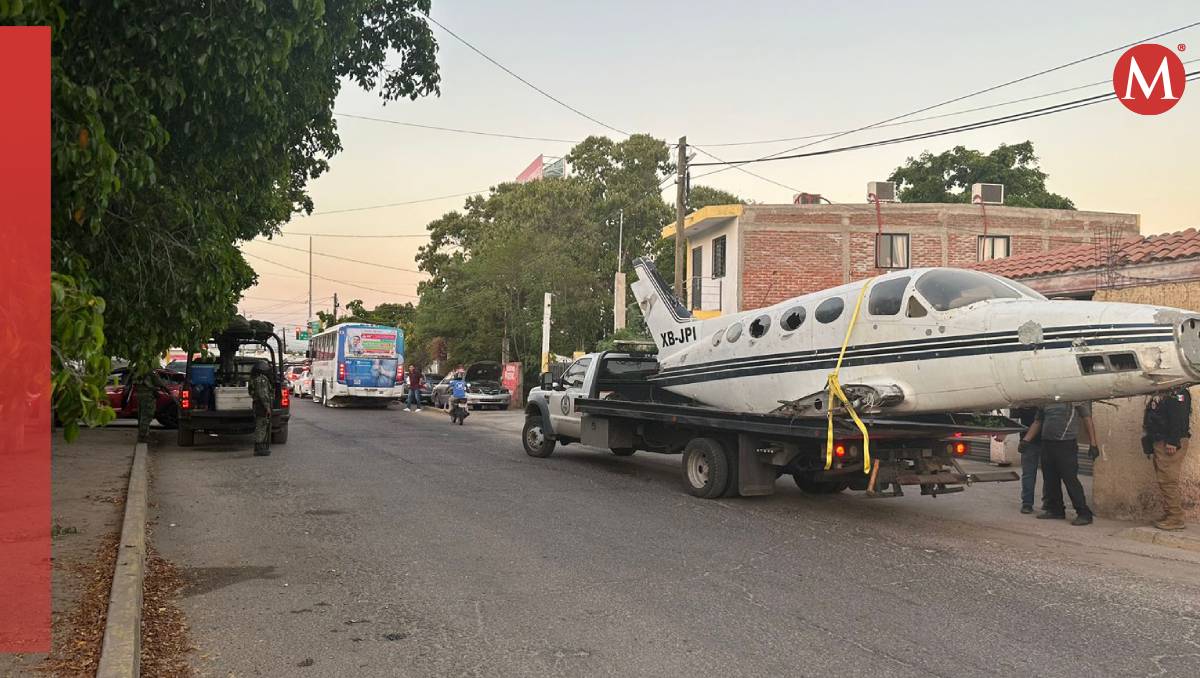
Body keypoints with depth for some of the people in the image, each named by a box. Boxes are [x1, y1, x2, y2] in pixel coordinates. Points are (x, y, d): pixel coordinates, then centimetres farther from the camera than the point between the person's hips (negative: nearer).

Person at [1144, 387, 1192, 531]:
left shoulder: (1177, 392, -12)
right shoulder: (1159, 393, 18)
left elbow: (1179, 416, -21)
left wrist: (1172, 441, -25)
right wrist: (1151, 443, 16)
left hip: (1171, 444, -10)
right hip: (1159, 442, 10)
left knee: (1168, 481, -9)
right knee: (1163, 481, 13)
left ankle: (1175, 518, -6)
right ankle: (1168, 515, 19)